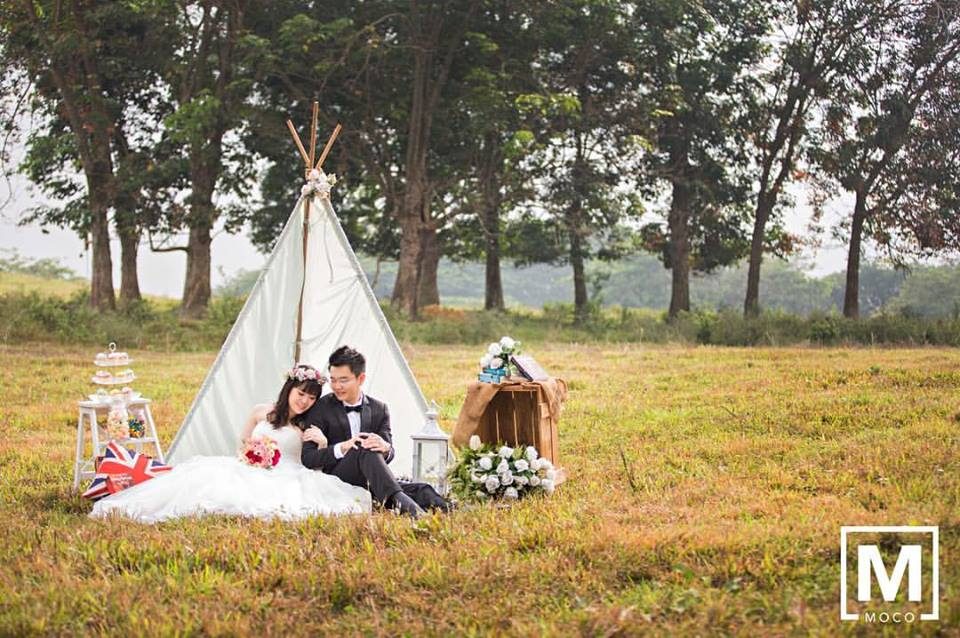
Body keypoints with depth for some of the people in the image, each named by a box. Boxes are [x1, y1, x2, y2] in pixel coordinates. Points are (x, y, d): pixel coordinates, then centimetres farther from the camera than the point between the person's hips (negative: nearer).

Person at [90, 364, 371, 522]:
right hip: (250, 473, 2)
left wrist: (323, 442, -12)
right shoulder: (262, 413, 14)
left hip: (285, 479, -2)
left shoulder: (310, 427, 9)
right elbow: (242, 442, 26)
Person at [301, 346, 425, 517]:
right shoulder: (321, 408, 1)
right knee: (365, 449, -34)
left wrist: (385, 447, -25)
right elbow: (307, 458, -7)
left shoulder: (379, 409, 11)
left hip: (370, 484, 4)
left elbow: (388, 454, 2)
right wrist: (341, 448, -24)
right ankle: (399, 501, -50)